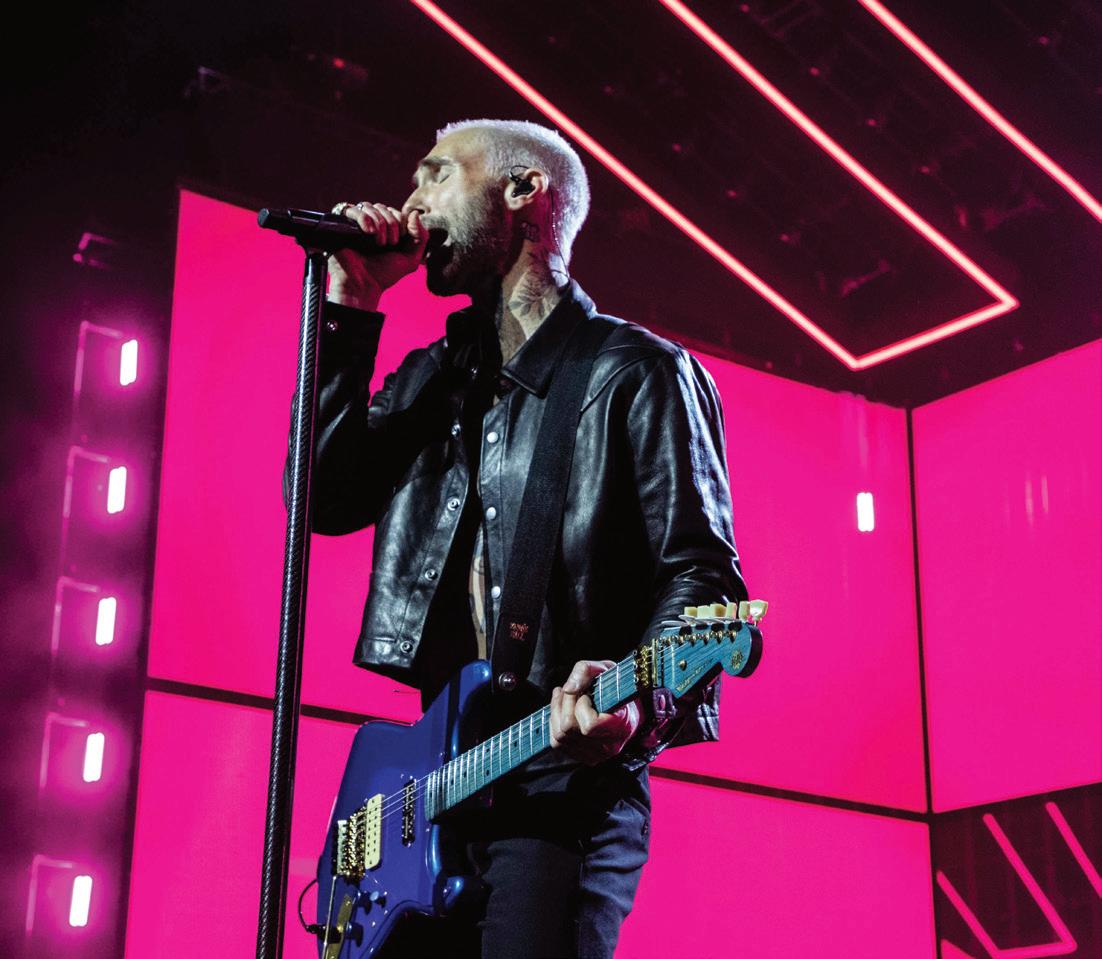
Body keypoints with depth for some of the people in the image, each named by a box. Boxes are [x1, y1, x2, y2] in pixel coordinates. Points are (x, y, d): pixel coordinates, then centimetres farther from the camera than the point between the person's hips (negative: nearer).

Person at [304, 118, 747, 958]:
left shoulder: (638, 373, 0)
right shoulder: (431, 379, 21)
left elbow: (703, 570, -8)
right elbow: (325, 496, 9)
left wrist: (640, 694, -29)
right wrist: (350, 307, 7)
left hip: (564, 783, -6)